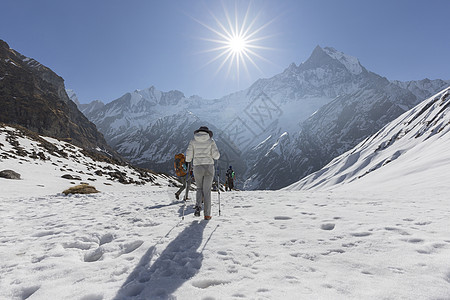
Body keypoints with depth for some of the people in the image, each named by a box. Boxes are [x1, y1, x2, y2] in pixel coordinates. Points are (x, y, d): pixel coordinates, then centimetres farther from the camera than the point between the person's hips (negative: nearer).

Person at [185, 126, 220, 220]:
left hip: (197, 167, 1)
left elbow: (188, 155, -1)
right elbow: (216, 155, -5)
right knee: (207, 190, 6)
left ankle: (198, 206, -2)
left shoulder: (193, 141, 5)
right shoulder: (211, 141, 2)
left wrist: (188, 160, 20)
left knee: (200, 188, 20)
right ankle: (207, 214, 5)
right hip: (209, 167, -1)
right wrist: (216, 155, 17)